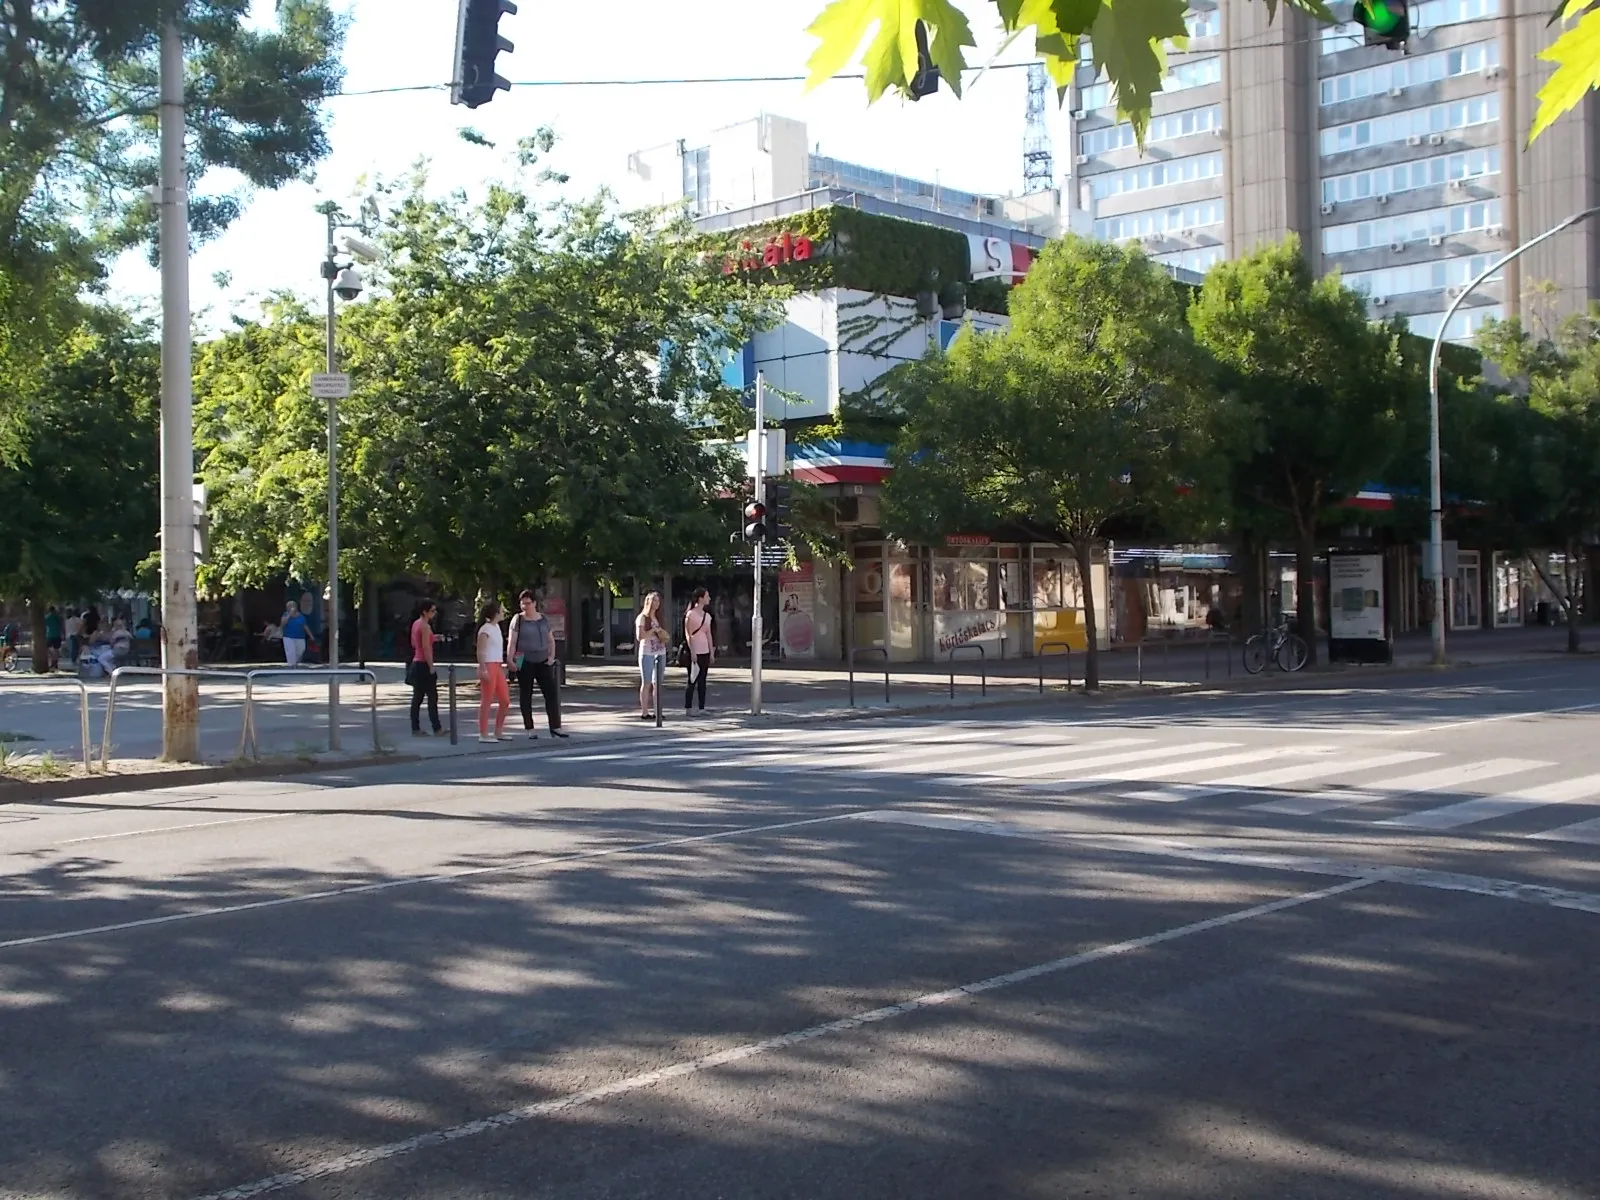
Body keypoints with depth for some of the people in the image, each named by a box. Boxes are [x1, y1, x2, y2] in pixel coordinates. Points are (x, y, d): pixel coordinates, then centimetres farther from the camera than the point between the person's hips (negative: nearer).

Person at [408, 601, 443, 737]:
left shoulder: (415, 624, 12)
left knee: (417, 698, 9)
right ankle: (437, 729, -1)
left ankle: (415, 729, 9)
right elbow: (426, 648, -20)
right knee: (432, 697, -4)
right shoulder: (425, 626, -16)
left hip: (416, 663, 9)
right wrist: (431, 666, -18)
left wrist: (432, 639, 16)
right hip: (424, 665, -9)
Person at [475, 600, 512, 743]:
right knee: (487, 701, -5)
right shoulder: (485, 629, -11)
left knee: (505, 700, 9)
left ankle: (498, 732, 18)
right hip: (488, 666, -9)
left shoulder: (497, 627, 16)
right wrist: (483, 669, -23)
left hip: (497, 667, 9)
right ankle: (483, 734, -1)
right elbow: (480, 652, -16)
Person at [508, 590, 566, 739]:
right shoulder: (518, 619, -1)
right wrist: (510, 660, -19)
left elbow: (551, 640, 18)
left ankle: (555, 728, -1)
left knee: (551, 693, -4)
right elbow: (511, 642, -7)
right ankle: (530, 729, 10)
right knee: (526, 695, 3)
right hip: (525, 663, -3)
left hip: (543, 662, 3)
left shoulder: (544, 619, 10)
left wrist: (552, 656, 3)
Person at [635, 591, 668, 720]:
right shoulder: (642, 618, -2)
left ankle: (656, 711, 7)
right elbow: (639, 636, -12)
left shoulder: (658, 618, 16)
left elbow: (666, 637, 16)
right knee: (646, 683, -4)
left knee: (657, 683, 5)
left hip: (660, 653, 6)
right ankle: (644, 712, -3)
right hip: (647, 653, -6)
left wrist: (660, 631, -3)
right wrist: (653, 630, -12)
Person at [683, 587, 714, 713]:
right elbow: (688, 635, -11)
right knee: (692, 680, -3)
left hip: (705, 652, 7)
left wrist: (712, 652, 11)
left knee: (702, 680, 8)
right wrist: (692, 652, -16)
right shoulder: (690, 614, -8)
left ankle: (702, 707, 11)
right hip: (694, 652, -7)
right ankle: (687, 708, 2)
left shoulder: (707, 615, 13)